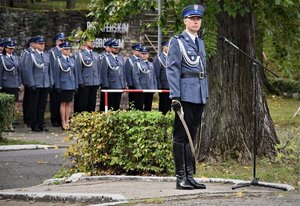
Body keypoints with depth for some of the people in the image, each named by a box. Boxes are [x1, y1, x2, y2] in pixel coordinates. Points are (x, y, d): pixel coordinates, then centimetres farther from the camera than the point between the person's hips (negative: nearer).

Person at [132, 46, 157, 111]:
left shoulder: (151, 64, 15)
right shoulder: (137, 64, -2)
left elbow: (154, 77, 18)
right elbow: (135, 77, -9)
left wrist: (155, 87, 9)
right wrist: (139, 88, -15)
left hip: (150, 90, 5)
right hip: (141, 90, -5)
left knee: (148, 108, 8)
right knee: (139, 108, -3)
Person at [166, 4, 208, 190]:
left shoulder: (200, 43, 18)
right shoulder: (177, 42, -4)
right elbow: (172, 71, -10)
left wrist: (206, 94, 17)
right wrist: (175, 97, -17)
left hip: (200, 96, 7)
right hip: (186, 96, -7)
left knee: (191, 136, 10)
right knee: (181, 137, -4)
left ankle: (190, 176, 13)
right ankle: (181, 178, -3)